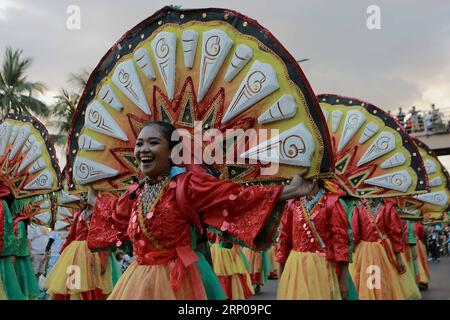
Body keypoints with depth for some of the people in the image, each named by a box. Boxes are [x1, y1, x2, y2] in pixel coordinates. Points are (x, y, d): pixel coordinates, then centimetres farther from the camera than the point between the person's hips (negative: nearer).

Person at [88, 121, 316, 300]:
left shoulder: (187, 183, -15)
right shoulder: (136, 192, 8)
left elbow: (236, 196, -23)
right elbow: (116, 209, 31)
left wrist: (287, 191, -30)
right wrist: (94, 199, 45)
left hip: (175, 279, -6)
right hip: (138, 278, 7)